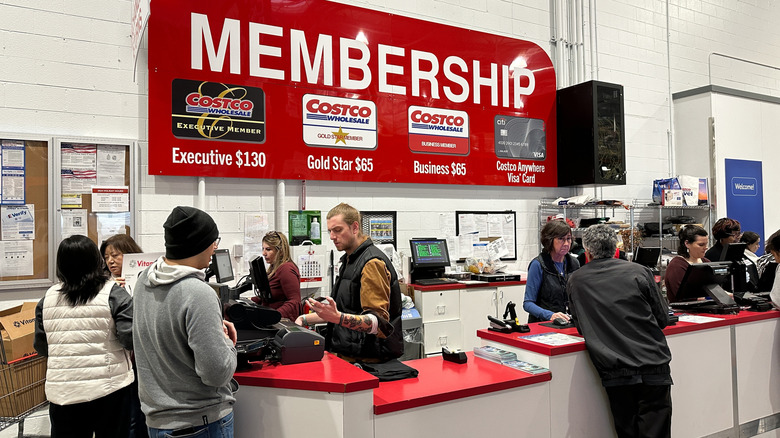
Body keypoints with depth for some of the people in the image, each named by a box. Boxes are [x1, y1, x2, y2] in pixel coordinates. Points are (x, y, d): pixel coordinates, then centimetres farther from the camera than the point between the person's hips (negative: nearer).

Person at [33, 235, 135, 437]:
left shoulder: (48, 298, 1)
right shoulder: (113, 294, -12)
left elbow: (41, 347, 9)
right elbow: (132, 338, -17)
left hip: (62, 392, 4)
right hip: (109, 389, -3)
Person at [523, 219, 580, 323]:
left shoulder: (574, 263, 10)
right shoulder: (538, 265, -7)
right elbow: (528, 304, -10)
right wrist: (551, 315, -25)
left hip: (570, 323, 5)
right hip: (542, 323, -5)